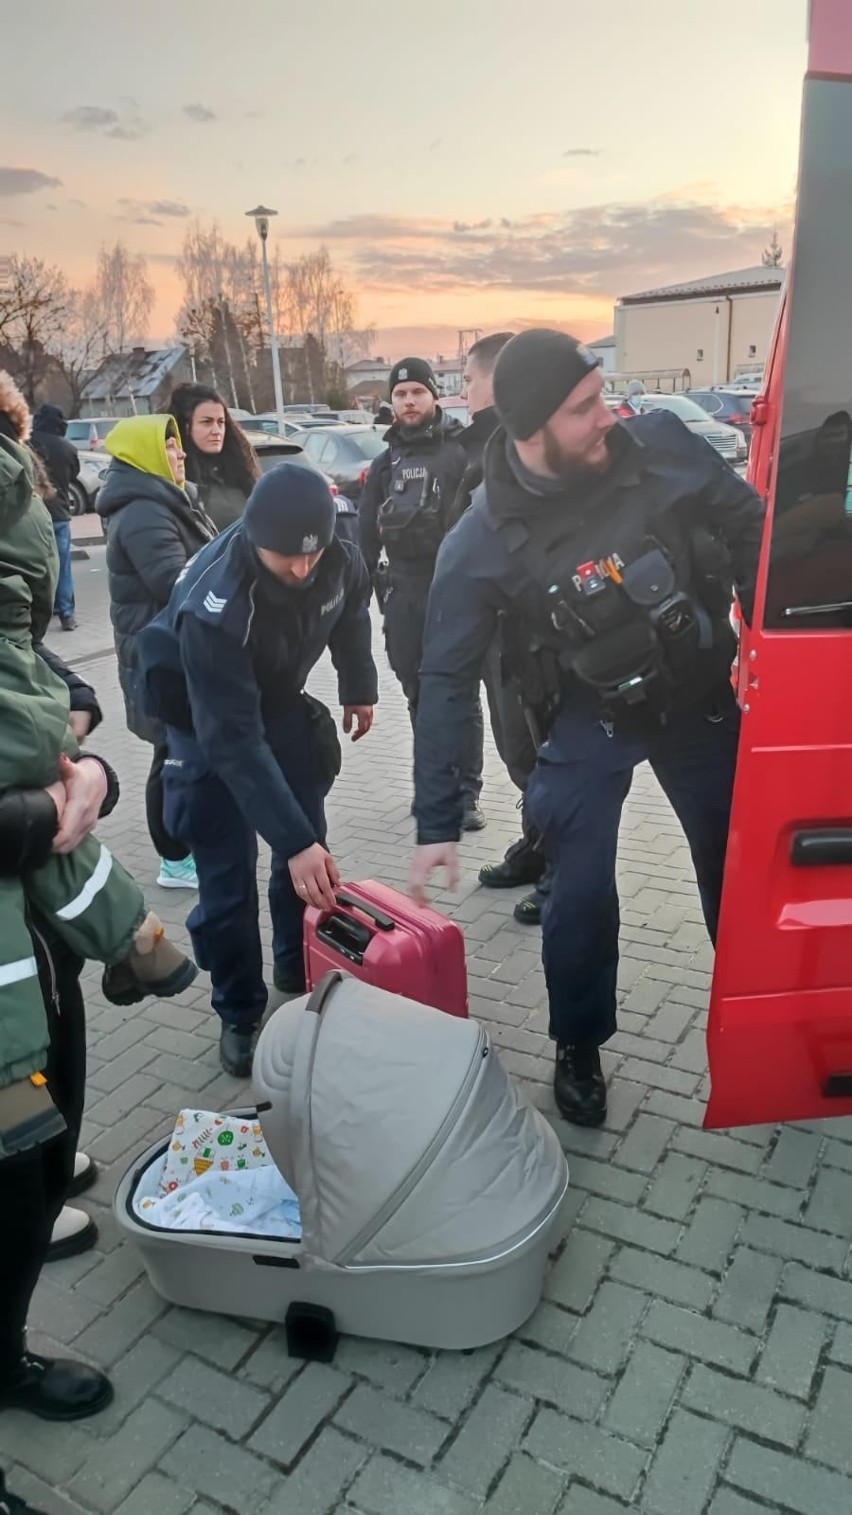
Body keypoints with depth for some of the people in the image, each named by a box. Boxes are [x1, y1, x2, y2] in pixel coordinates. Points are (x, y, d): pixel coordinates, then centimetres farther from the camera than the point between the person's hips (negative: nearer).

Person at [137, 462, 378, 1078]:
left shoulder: (338, 557, -24)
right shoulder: (214, 607, -40)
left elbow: (352, 611, 2)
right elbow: (234, 739, -40)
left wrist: (360, 688, 10)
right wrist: (292, 842, -43)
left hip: (279, 698, 5)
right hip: (205, 718, -5)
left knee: (308, 846, 10)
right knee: (227, 872, -5)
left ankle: (302, 974, 31)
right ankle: (240, 1013, 15)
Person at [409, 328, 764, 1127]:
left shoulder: (661, 445, -16)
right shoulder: (481, 543, -21)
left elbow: (746, 525, -1)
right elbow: (446, 681, -17)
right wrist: (436, 821, -19)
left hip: (701, 699, 3)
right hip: (589, 723, -2)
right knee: (582, 895, -2)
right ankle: (578, 1049, 27)